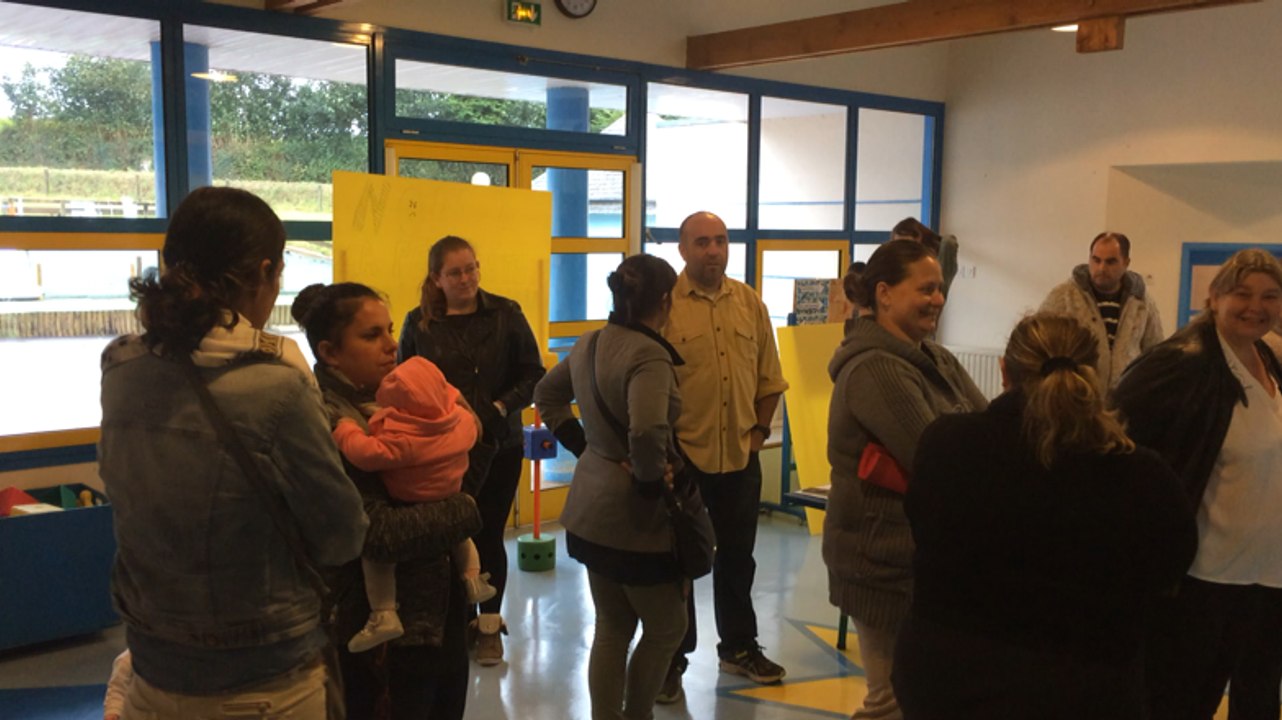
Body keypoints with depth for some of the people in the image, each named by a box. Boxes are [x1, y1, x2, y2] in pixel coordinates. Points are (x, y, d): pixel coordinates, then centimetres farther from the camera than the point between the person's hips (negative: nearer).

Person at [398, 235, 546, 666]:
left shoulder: (505, 314, -3)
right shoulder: (419, 323, 0)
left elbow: (533, 375, -1)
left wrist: (502, 408, -15)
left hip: (499, 446, 0)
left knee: (488, 535, 6)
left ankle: (490, 625, 24)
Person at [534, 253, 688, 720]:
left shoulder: (589, 343, 5)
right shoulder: (649, 355, -23)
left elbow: (547, 394, 20)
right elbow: (647, 431, -38)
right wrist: (652, 480, -21)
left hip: (592, 510, 8)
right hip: (634, 515, -8)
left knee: (611, 629, 19)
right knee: (666, 628, 13)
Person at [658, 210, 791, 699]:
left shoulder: (749, 303, 6)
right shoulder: (663, 303, -10)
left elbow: (768, 375, 13)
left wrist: (760, 429, 6)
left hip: (740, 456, 5)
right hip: (682, 457, -4)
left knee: (737, 556, 17)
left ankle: (739, 646, 34)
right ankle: (672, 659, 21)